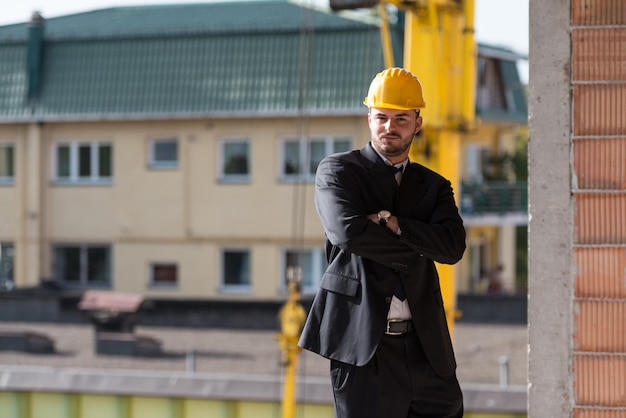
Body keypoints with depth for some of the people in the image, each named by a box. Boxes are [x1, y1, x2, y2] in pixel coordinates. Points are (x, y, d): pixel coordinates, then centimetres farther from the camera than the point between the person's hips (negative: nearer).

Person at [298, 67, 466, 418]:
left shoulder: (434, 186, 15)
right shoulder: (338, 171, 4)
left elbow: (453, 247, -3)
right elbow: (347, 230, -16)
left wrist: (391, 222, -12)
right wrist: (417, 246, -6)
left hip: (425, 346, 4)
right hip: (364, 342, -4)